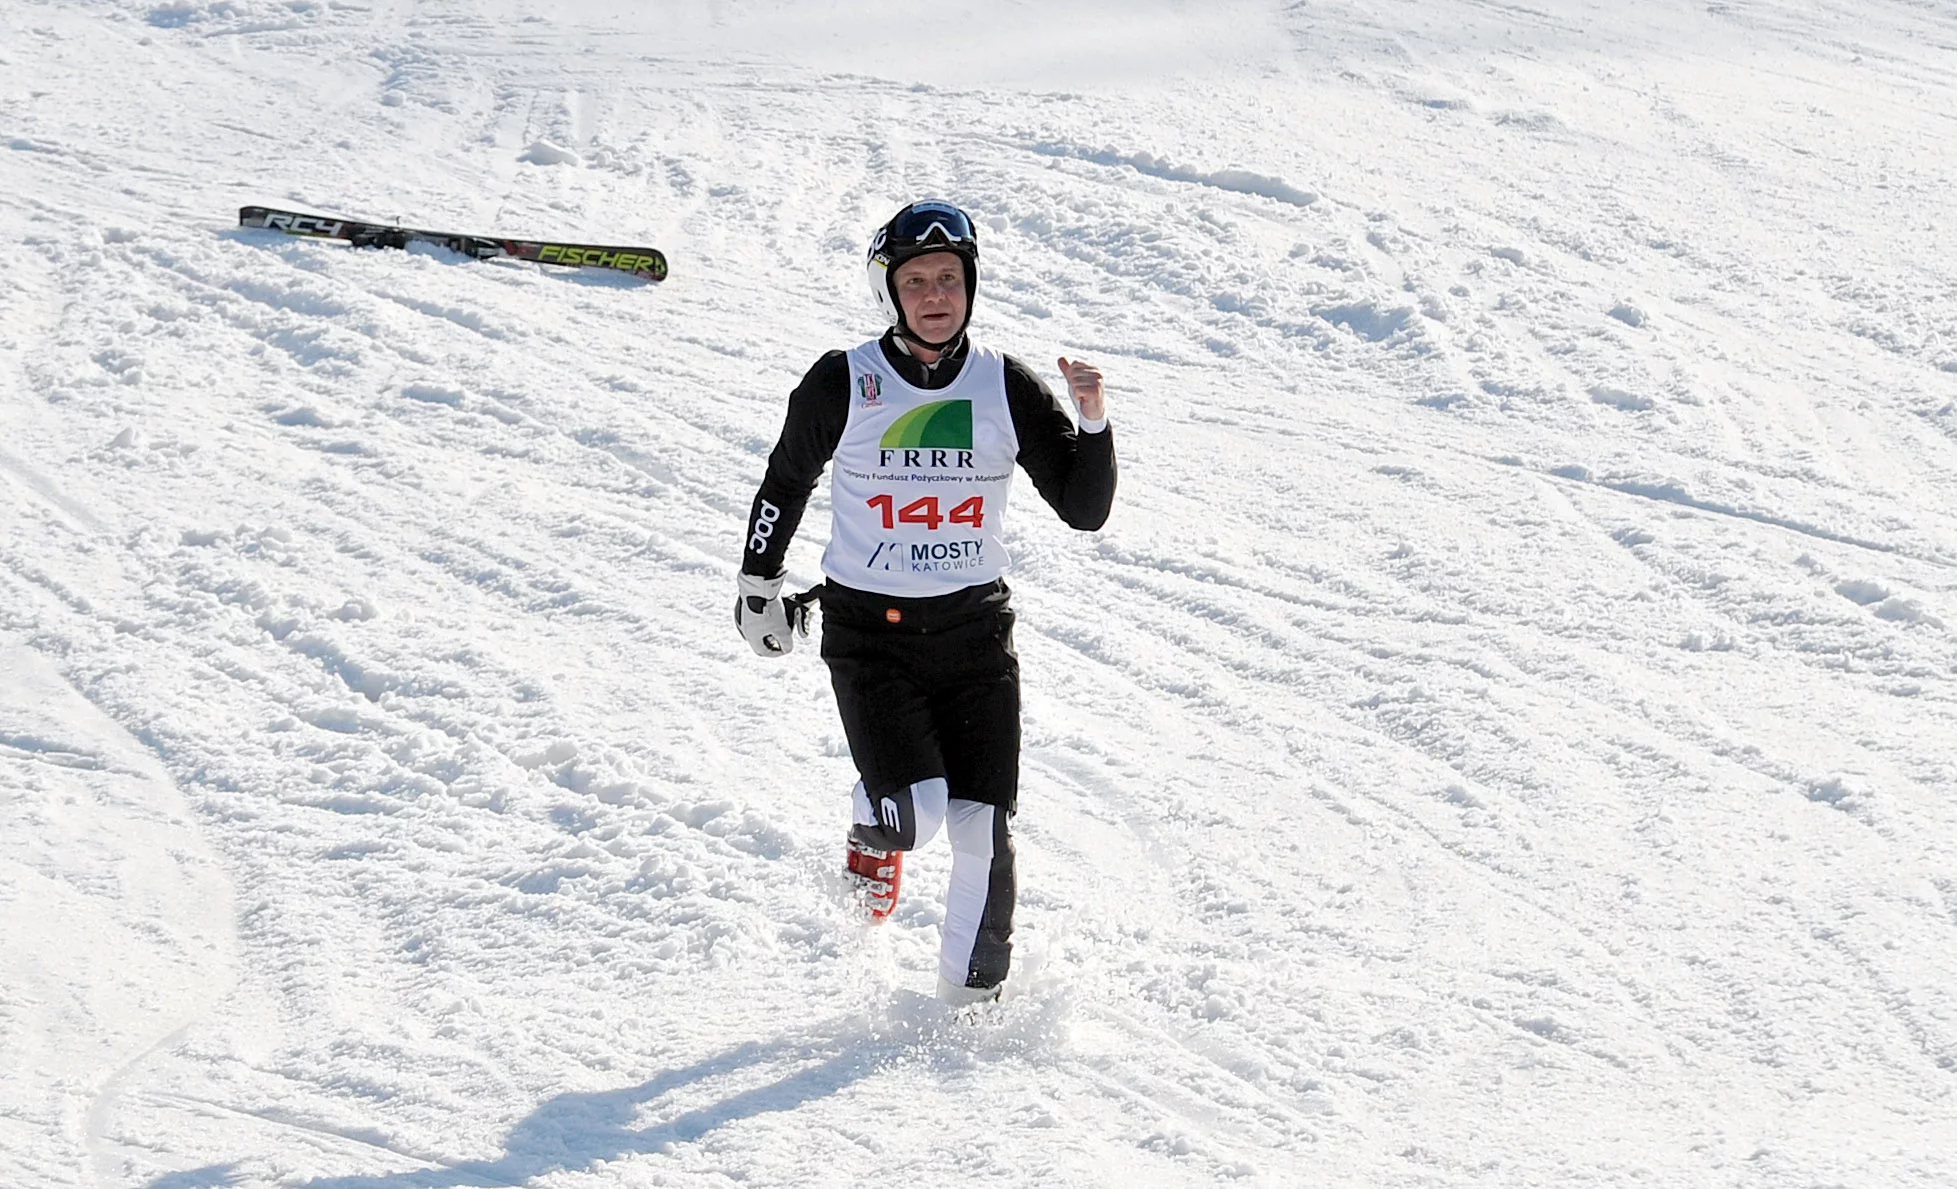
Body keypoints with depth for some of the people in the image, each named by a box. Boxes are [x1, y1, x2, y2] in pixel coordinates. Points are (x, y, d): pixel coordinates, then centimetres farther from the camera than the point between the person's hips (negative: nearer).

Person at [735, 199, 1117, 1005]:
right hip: (868, 629, -2)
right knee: (916, 811, -19)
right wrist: (758, 589, 18)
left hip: (976, 629, 2)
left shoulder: (1008, 388, -1)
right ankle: (876, 831, 17)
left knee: (982, 831, -5)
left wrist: (1093, 423, -15)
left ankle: (972, 1000, 12)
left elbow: (1085, 510, 1)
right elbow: (785, 485, 11)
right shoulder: (842, 386, -5)